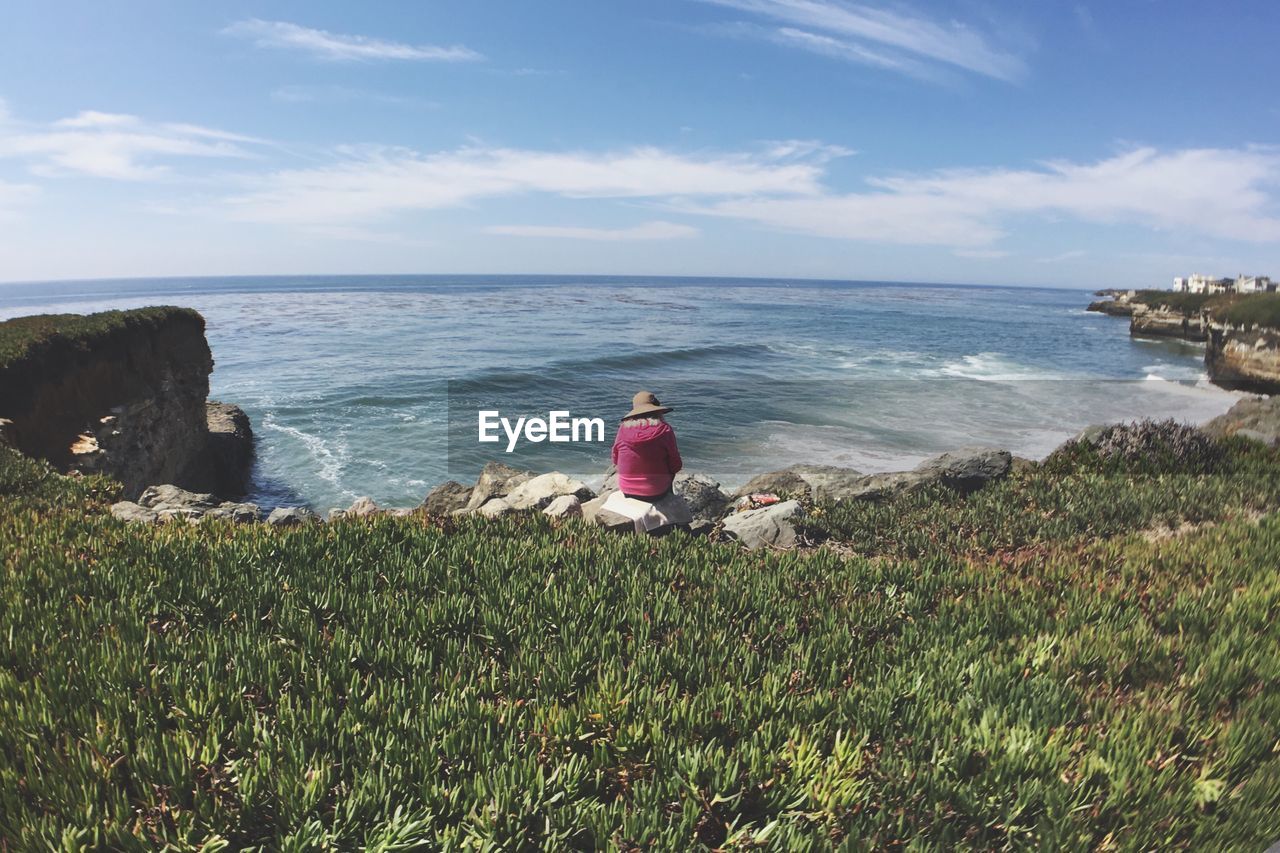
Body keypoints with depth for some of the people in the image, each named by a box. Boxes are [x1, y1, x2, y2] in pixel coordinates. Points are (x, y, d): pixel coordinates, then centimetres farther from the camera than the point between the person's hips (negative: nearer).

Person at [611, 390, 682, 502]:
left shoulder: (623, 429, -10)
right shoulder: (664, 430, -17)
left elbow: (615, 460, 3)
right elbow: (676, 467, -10)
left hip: (627, 491, 2)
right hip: (657, 494, -2)